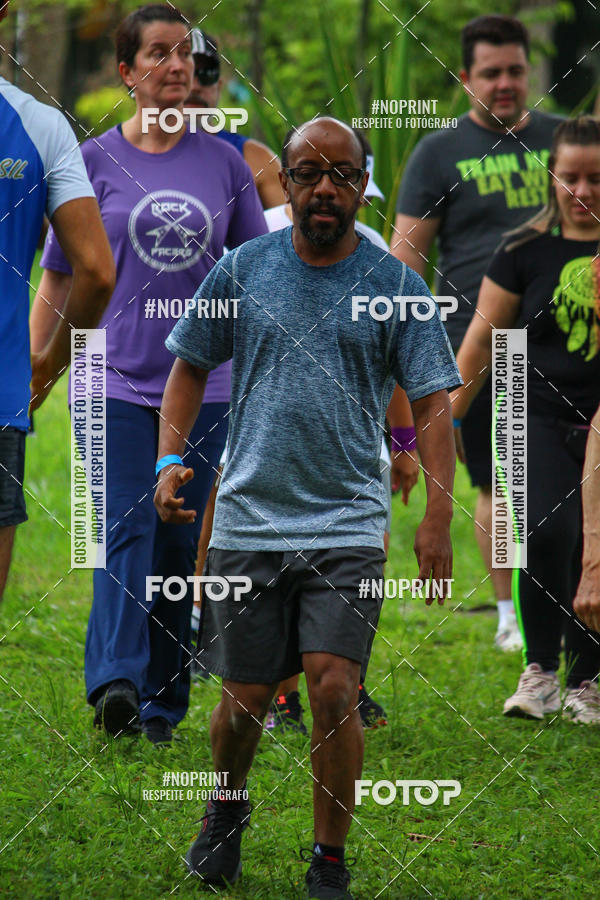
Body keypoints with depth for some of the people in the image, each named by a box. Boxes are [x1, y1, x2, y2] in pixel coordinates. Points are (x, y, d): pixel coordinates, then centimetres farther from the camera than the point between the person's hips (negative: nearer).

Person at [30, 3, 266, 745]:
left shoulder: (223, 162, 7)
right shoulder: (97, 161, 2)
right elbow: (57, 279, 7)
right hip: (118, 380, -2)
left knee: (181, 546, 6)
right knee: (127, 530, -17)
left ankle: (162, 703, 13)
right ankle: (115, 683, -29)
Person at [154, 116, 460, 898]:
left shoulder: (395, 284, 1)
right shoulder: (241, 270, 5)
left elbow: (433, 403, 0)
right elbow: (191, 365, 15)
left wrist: (438, 519, -10)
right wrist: (170, 459, 0)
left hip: (348, 522, -1)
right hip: (248, 518, 2)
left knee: (333, 687, -14)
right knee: (246, 697, 5)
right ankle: (226, 811, 37)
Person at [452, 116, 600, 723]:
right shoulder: (528, 252, 4)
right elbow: (484, 337, 9)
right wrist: (446, 418, 8)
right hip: (543, 420, 0)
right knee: (547, 532, -21)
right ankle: (540, 671, -8)